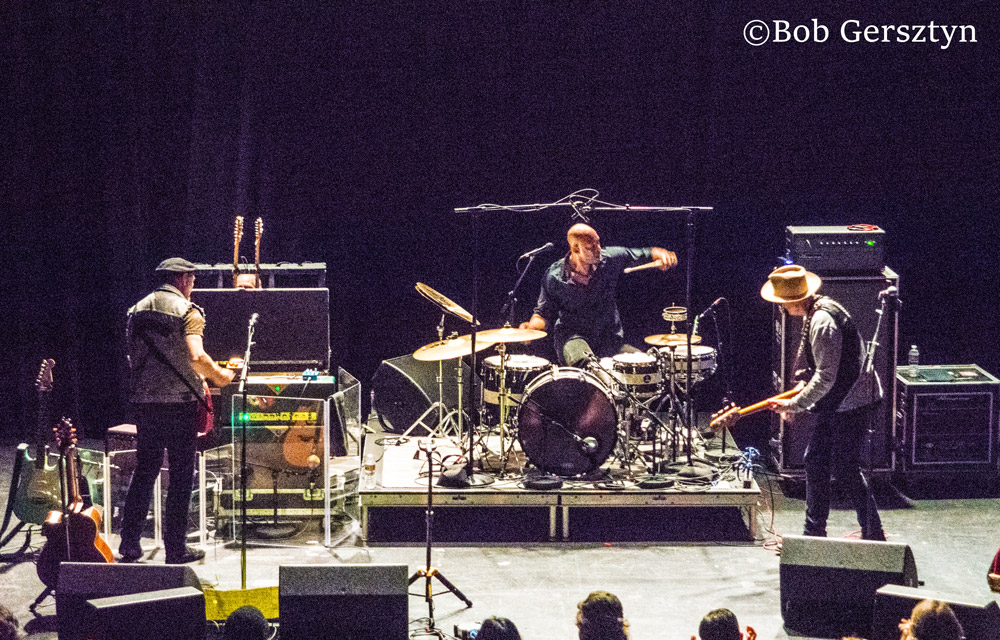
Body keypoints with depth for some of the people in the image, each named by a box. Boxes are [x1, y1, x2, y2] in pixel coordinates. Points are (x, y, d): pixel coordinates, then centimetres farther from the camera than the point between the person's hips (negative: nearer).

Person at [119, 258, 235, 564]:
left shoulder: (138, 310, 11)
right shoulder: (187, 311, -8)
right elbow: (196, 357, -21)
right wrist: (218, 376, -2)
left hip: (144, 401, 6)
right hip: (180, 401, -6)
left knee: (145, 470, 13)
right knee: (181, 475, 3)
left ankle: (129, 543, 12)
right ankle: (175, 548, 4)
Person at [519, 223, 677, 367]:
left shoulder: (610, 258, -3)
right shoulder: (554, 277, -6)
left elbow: (645, 255, 10)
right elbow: (544, 314, 6)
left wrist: (661, 254, -12)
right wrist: (531, 327, -15)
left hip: (610, 339, 4)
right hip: (572, 337, -4)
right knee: (585, 364, -39)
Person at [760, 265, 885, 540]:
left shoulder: (822, 322, -23)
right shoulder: (817, 311, 10)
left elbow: (826, 377, -24)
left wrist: (795, 404, -16)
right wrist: (797, 399, 13)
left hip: (850, 405, -10)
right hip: (838, 404, 10)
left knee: (845, 468, -4)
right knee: (815, 461, 11)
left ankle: (873, 535, 5)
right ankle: (814, 533, 18)